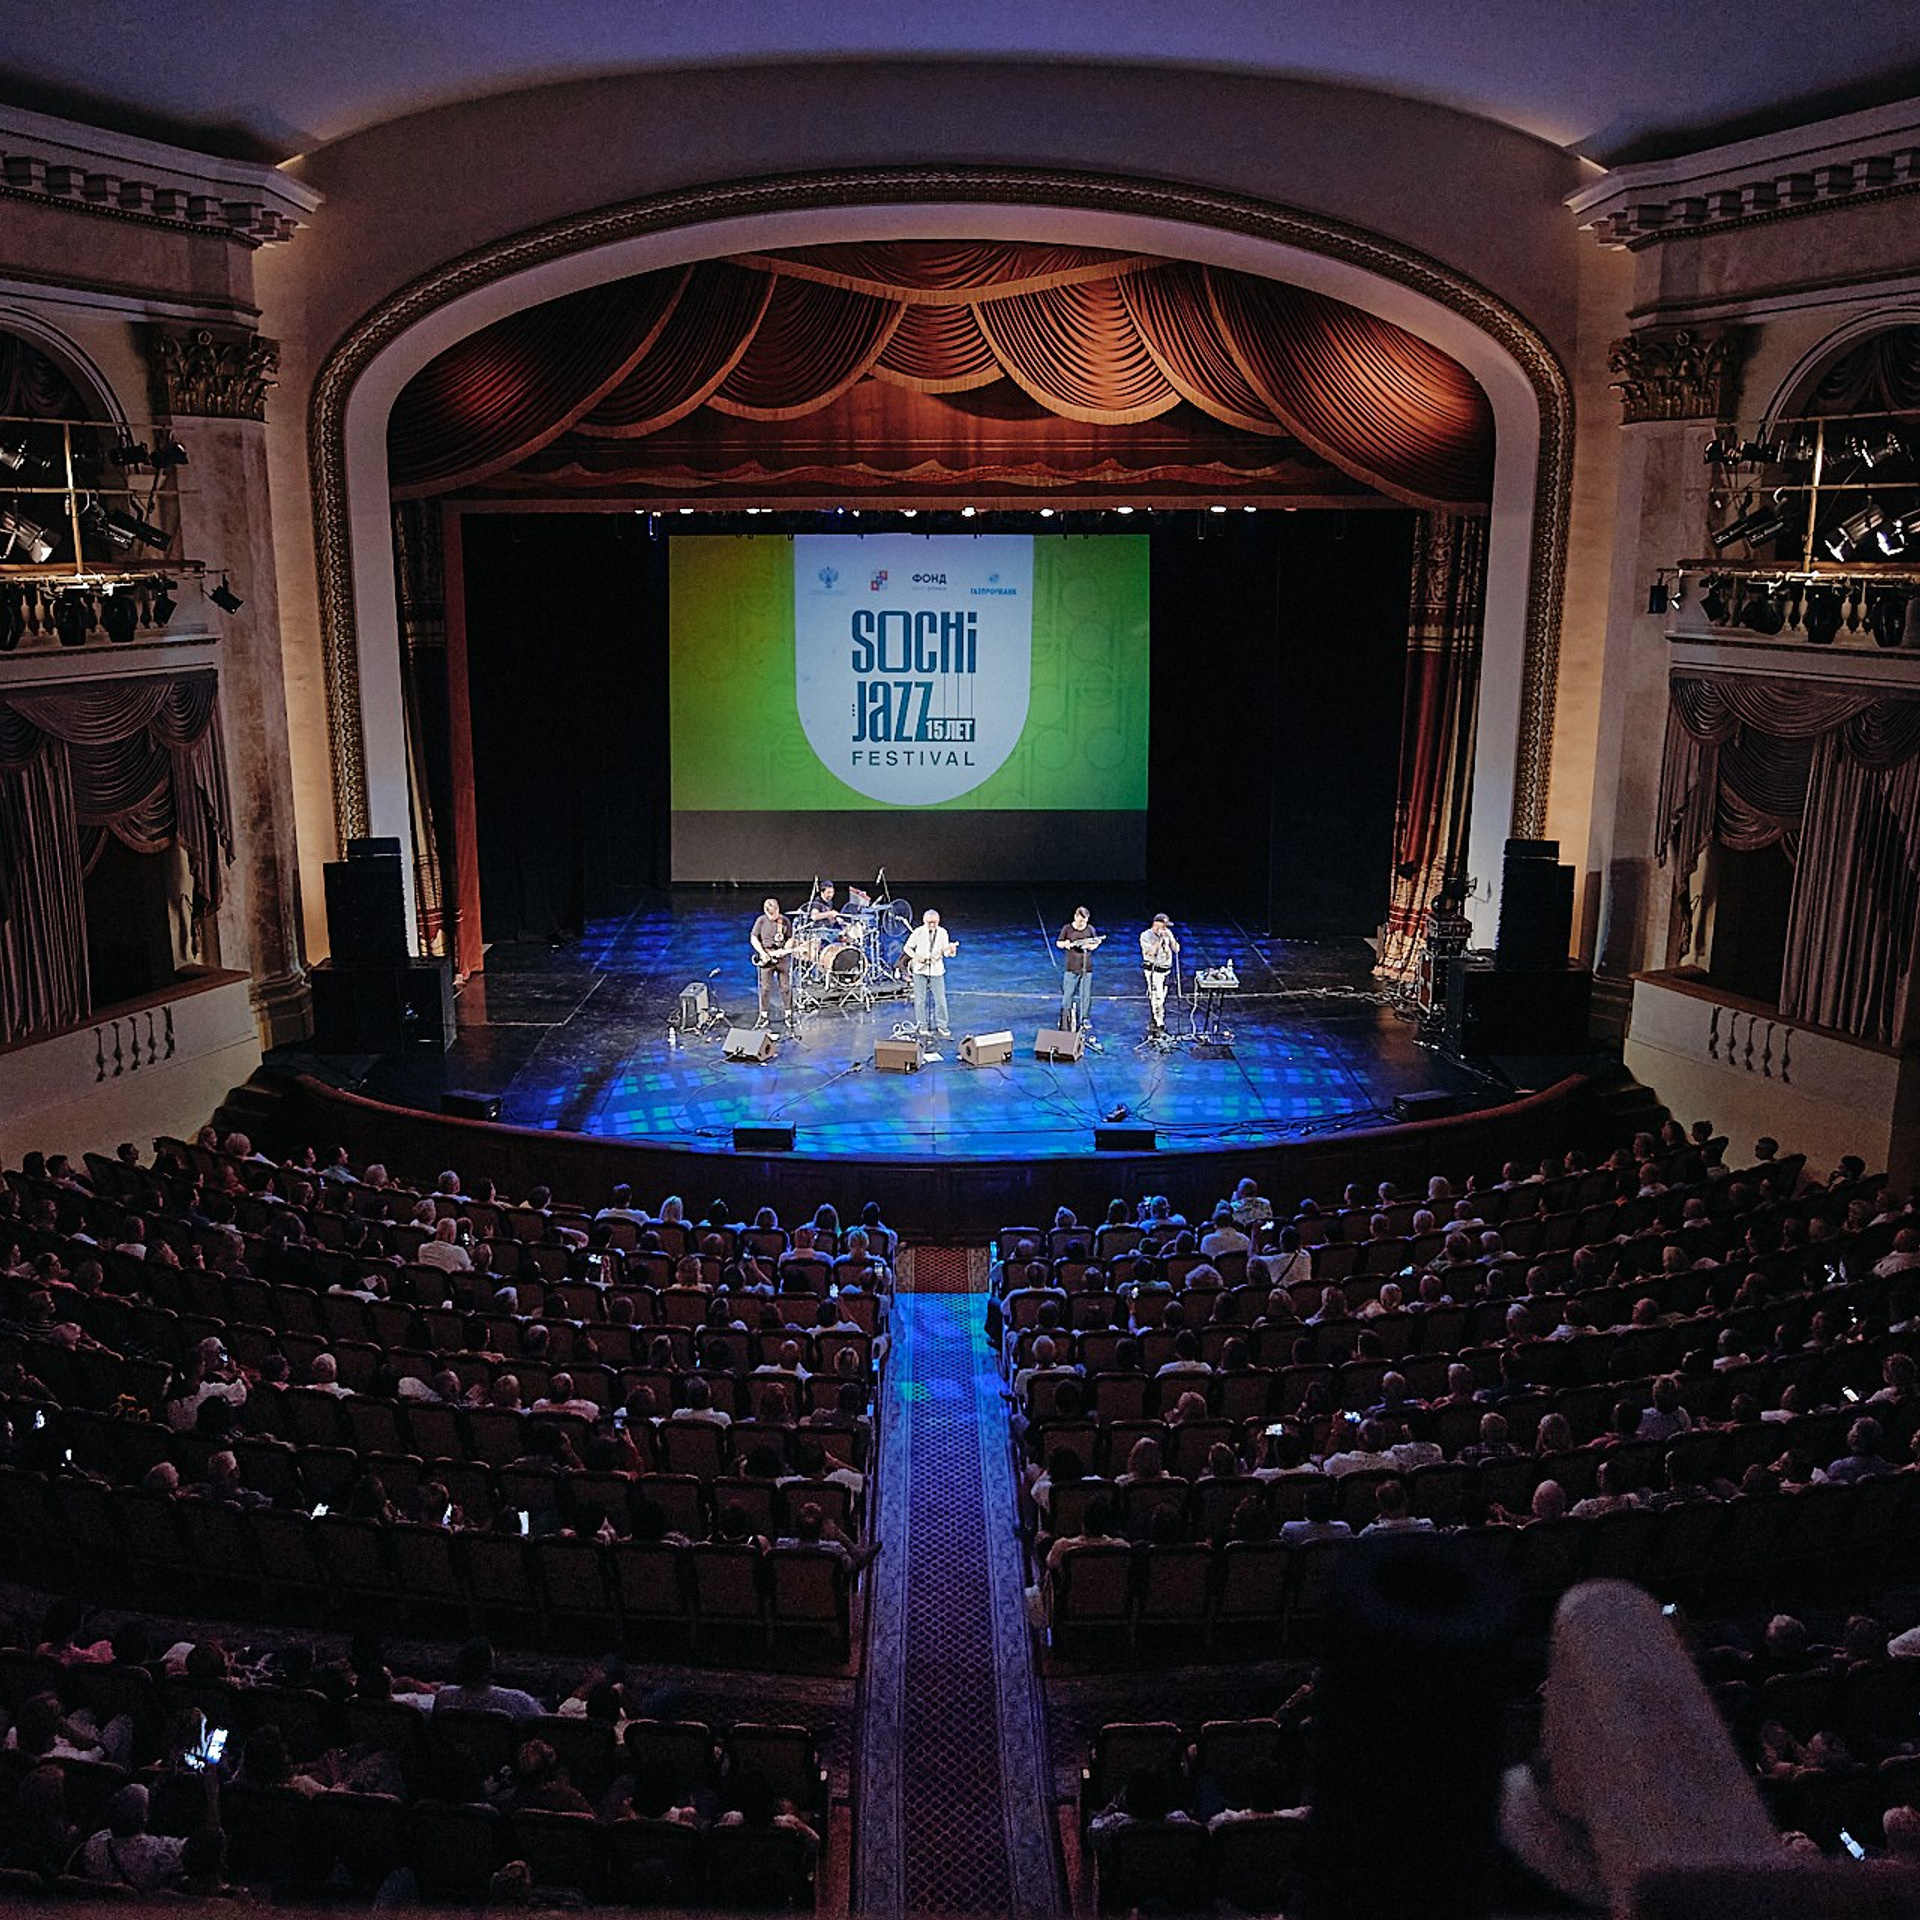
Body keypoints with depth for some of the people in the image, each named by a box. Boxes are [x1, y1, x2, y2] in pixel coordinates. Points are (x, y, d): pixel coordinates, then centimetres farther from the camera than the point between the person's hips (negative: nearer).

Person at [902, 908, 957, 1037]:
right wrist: (915, 957, -15)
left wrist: (951, 949, -25)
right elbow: (907, 947, 2)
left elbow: (945, 952, -2)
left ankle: (941, 1025, 13)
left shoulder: (942, 933, -1)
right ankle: (921, 1025, 16)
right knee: (920, 999, 4)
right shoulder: (918, 932, -5)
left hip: (937, 970, 1)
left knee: (940, 999, 1)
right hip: (920, 969, -1)